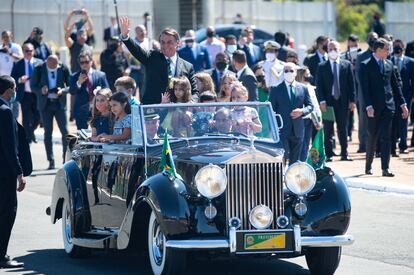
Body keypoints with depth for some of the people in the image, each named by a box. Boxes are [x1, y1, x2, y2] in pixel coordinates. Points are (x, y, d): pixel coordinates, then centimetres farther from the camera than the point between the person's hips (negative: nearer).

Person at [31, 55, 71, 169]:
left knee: (65, 132, -2)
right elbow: (33, 86, 0)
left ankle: (66, 157, 12)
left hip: (59, 104, 0)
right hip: (45, 104, 0)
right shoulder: (39, 69, -6)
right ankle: (51, 161, 7)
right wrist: (41, 90, -21)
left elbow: (70, 86, 2)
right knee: (48, 133, 2)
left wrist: (62, 91, -19)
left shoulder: (64, 69, -6)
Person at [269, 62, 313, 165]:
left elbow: (310, 106, 12)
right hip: (282, 130, -3)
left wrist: (302, 111, -10)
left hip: (297, 130, 3)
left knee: (295, 160, 8)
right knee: (283, 156, -14)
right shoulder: (276, 89, 1)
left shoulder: (303, 88, 9)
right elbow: (271, 110, 0)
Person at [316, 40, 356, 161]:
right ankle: (329, 154, 3)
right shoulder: (322, 66, 3)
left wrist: (352, 100, -1)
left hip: (343, 101, 1)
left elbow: (351, 83, 5)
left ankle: (344, 154, 12)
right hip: (328, 102, -1)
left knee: (343, 129, 7)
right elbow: (319, 86, 0)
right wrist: (322, 101, -10)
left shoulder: (347, 65, 6)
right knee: (328, 130, 0)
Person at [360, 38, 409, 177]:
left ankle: (385, 168, -6)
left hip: (388, 106, 3)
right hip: (374, 107, -3)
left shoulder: (389, 64, 11)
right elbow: (364, 88, -11)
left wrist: (402, 104, 11)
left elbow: (395, 85, 15)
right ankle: (368, 165, 23)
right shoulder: (366, 65, -5)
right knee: (372, 137, 7)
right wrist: (368, 106, -20)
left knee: (386, 137, -3)